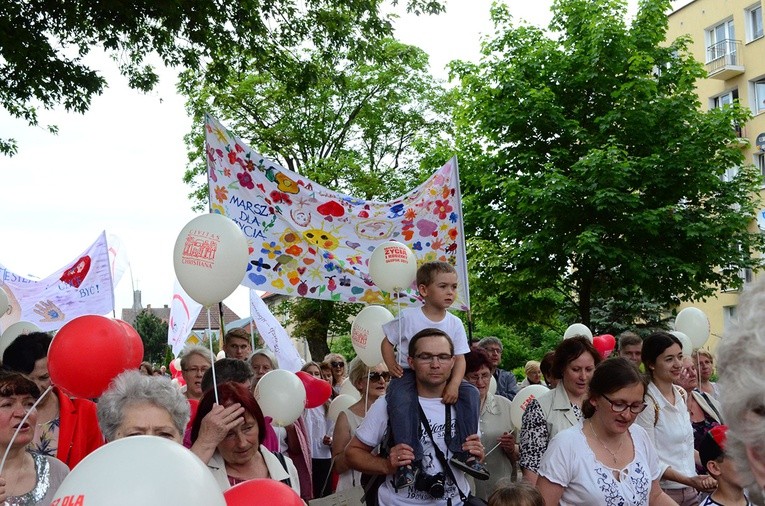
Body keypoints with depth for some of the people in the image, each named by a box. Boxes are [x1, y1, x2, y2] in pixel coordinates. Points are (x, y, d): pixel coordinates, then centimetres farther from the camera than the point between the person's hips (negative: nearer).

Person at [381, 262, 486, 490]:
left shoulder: (454, 323, -1)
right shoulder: (407, 317, -8)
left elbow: (459, 358, -5)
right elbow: (387, 342, 3)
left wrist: (454, 383, -23)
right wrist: (392, 365, -14)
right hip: (409, 374, -3)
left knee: (470, 392, -18)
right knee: (400, 399, -34)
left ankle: (463, 451, -12)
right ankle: (408, 459, -31)